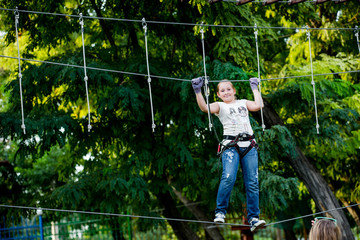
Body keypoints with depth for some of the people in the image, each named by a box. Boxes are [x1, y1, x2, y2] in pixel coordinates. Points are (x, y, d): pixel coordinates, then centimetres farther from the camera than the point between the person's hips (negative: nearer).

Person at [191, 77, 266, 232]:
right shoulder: (220, 106, 12)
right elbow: (204, 108, -8)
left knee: (252, 182, -3)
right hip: (231, 146, -3)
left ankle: (253, 218, 0)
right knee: (229, 177, -24)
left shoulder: (243, 103, 22)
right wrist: (198, 91, -18)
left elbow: (258, 105, 4)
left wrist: (255, 88, 15)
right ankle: (220, 212, -11)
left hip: (249, 145, 3)